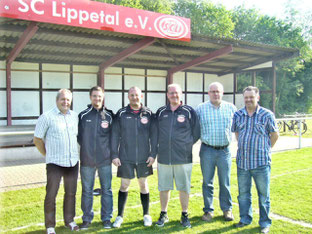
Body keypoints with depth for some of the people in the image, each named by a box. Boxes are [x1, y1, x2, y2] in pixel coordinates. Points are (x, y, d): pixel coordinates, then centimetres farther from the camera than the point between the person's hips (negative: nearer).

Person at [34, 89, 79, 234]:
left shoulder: (74, 116, 8)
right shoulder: (47, 117, -7)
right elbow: (37, 139, -1)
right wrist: (48, 155, 2)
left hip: (73, 162, 5)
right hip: (55, 163, -4)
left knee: (71, 193, 14)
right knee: (51, 195, 0)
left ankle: (69, 220, 30)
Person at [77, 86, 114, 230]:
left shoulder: (109, 116, 2)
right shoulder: (83, 115, 1)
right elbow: (78, 135, 8)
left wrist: (110, 151, 4)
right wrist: (86, 147, 3)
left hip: (105, 160, 0)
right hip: (86, 160, 0)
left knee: (106, 190, 7)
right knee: (87, 191, 9)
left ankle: (107, 218, 21)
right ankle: (87, 219, 23)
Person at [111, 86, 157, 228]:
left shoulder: (148, 114, 2)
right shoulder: (121, 114, 0)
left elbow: (154, 135, 2)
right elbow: (115, 135, 0)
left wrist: (153, 154, -4)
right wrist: (115, 155, -4)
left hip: (144, 158, 1)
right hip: (125, 158, 0)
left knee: (143, 185, 12)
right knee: (124, 185, 7)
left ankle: (146, 215, 26)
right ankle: (120, 216, 20)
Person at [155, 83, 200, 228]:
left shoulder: (189, 111, 0)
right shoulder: (160, 112, 7)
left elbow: (196, 133, 5)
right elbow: (155, 132, 18)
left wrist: (186, 145, 3)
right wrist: (163, 146, 10)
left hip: (183, 158, -2)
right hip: (163, 158, 2)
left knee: (184, 188, 7)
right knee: (163, 188, 11)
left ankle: (184, 215, 24)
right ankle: (163, 214, 28)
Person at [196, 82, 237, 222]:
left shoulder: (231, 108, 5)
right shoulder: (200, 109, 1)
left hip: (225, 150, 1)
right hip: (207, 150, 0)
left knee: (225, 183, 9)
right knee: (207, 182, 8)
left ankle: (227, 209, 26)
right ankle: (208, 210, 21)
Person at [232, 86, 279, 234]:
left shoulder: (267, 115, -4)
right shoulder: (238, 115, 6)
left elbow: (275, 134, 6)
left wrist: (266, 149, 12)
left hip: (261, 162, -3)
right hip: (242, 161, 4)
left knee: (264, 194, 7)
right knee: (243, 193, 13)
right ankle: (245, 219, 30)